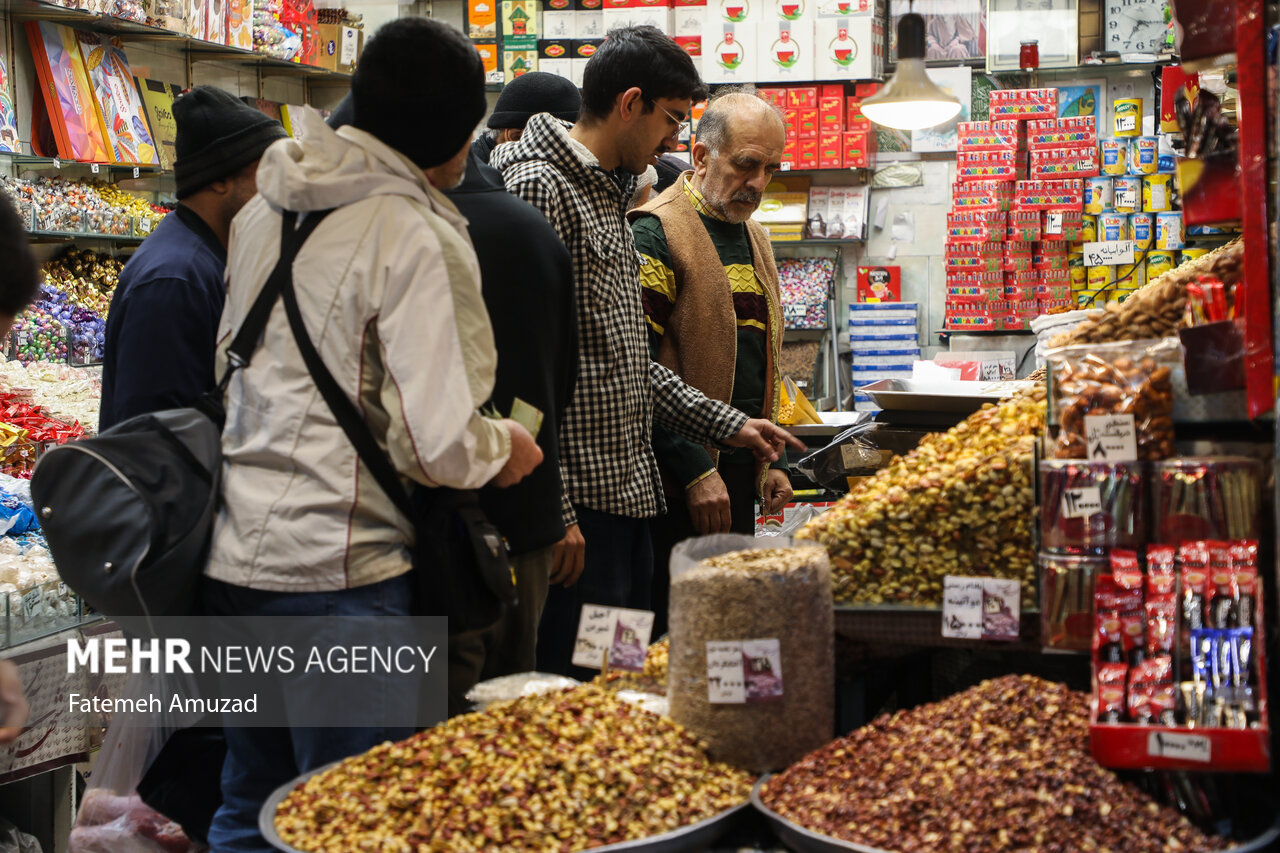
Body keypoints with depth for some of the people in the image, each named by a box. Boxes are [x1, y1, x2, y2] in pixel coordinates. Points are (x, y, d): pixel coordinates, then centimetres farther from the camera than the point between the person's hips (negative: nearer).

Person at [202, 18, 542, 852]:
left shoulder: (266, 211, 8)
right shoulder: (419, 238, -15)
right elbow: (437, 443, -19)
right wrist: (504, 447, 1)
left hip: (234, 557, 7)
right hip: (338, 572, -7)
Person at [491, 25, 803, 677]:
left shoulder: (608, 196, 18)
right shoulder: (539, 188, -13)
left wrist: (727, 425, 19)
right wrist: (550, 511, -22)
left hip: (626, 490, 10)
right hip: (577, 502, -10)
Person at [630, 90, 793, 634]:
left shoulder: (754, 237, 16)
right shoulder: (655, 236, -12)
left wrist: (771, 459, 17)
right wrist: (694, 470, -19)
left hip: (739, 471, 8)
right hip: (677, 483, -8)